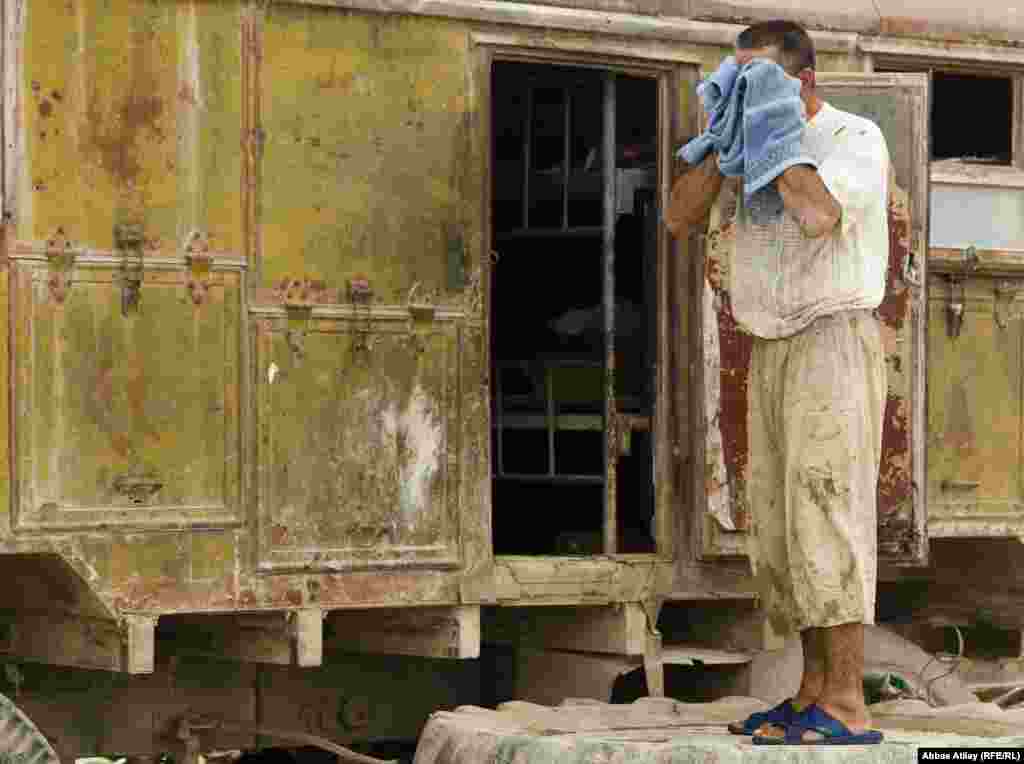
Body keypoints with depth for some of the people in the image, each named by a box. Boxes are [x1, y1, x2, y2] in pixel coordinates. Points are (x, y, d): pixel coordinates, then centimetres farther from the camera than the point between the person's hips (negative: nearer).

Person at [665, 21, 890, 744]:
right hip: (771, 351, 8)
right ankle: (815, 692, 10)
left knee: (824, 513, -15)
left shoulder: (854, 137, -6)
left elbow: (817, 214, -25)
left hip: (835, 338, -8)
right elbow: (680, 217, 8)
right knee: (778, 524, 5)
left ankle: (845, 709, -18)